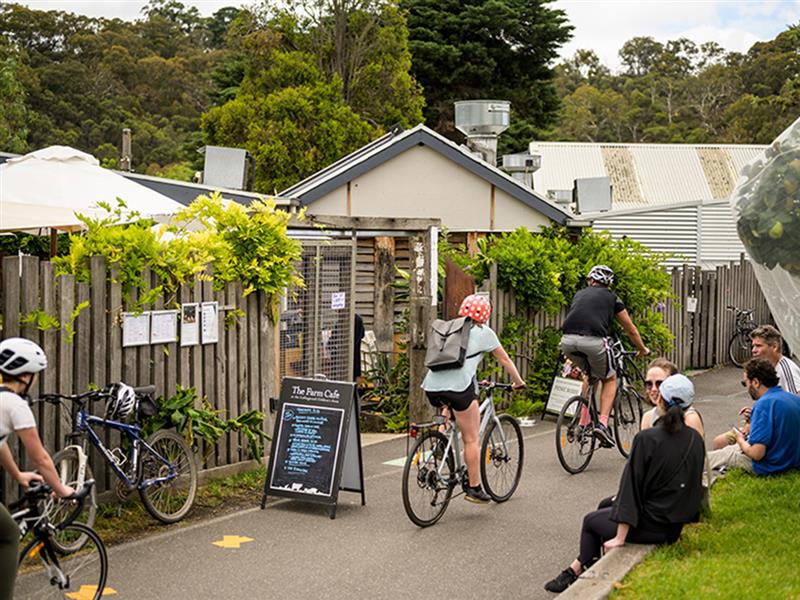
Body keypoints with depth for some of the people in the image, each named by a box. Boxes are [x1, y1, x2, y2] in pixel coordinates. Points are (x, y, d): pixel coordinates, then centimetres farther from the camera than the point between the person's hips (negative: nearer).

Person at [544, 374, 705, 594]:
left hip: (651, 526, -6)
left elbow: (632, 486, -19)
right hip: (675, 528, 6)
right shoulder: (696, 440, -1)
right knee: (606, 505, 25)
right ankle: (576, 568, 30)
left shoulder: (646, 439, -20)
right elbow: (695, 486, 9)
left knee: (591, 520, 19)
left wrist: (620, 538, -16)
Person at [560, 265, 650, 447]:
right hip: (593, 341, -3)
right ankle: (602, 423, 3)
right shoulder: (611, 297, 22)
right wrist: (642, 349, 49)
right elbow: (631, 329, 31)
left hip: (568, 341, 4)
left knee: (590, 374, 31)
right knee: (610, 379, 21)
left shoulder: (580, 294, 30)